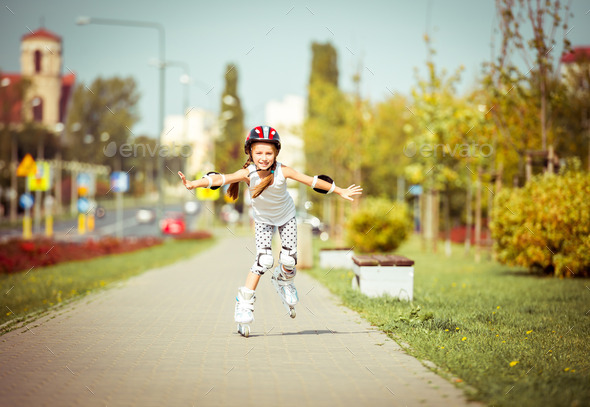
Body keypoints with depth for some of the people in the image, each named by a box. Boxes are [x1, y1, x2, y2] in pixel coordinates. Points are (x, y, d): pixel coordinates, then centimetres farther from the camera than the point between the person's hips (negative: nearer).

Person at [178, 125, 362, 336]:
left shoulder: (282, 171, -30)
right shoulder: (248, 173, -32)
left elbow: (311, 181, -23)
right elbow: (222, 178, -46)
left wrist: (340, 191, -16)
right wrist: (194, 183, -61)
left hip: (286, 216, 1)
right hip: (263, 219, -1)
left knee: (289, 259, -4)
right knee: (264, 260, -17)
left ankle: (283, 281, 33)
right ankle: (245, 302, -7)